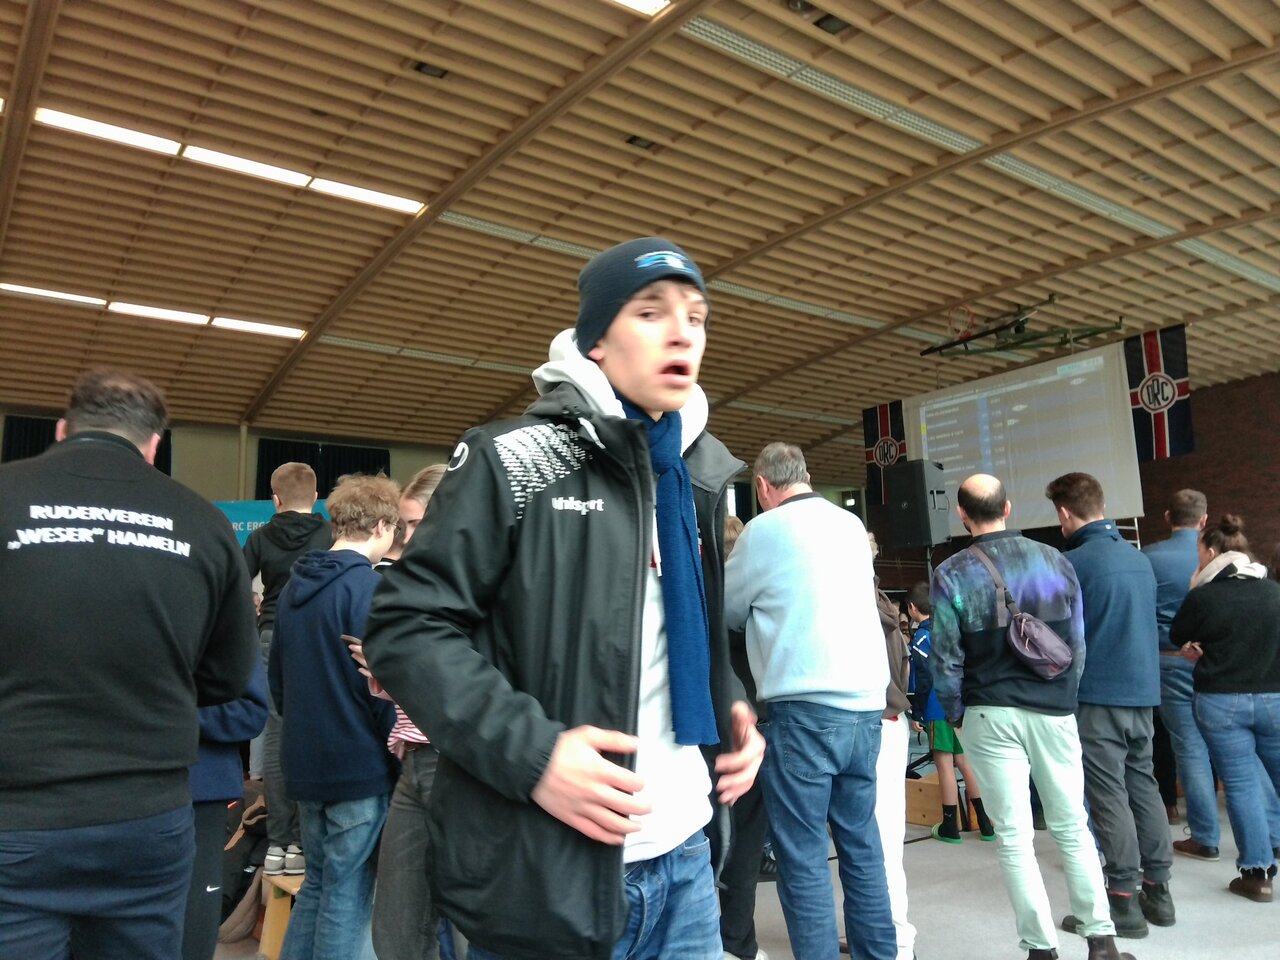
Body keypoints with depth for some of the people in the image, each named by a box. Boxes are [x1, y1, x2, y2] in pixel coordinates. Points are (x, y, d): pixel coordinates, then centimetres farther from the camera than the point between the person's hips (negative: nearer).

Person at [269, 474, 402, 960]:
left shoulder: (295, 584, 9)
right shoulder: (369, 586, -16)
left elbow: (276, 677, 16)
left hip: (306, 762, 8)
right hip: (360, 764, -8)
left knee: (317, 884, 20)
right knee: (348, 894, 4)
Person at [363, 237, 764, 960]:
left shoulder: (699, 476, 10)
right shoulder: (516, 461, -11)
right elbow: (405, 627, -13)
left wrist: (731, 709, 4)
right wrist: (530, 752, -23)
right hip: (547, 876, -6)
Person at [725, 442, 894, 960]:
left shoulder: (766, 529, -4)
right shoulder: (852, 525, 14)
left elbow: (727, 611, 7)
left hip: (806, 710, -7)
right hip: (866, 705, 7)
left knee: (803, 857, 0)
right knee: (862, 845, 15)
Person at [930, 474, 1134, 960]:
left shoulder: (952, 574, -8)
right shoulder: (1055, 561, 2)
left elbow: (947, 659, -7)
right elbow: (1078, 642, 6)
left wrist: (956, 716, 6)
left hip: (991, 715, -3)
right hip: (1054, 711, 3)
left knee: (1014, 836, 5)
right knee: (1072, 827, 14)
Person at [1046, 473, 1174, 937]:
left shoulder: (1073, 563, -14)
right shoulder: (1139, 558, 10)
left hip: (1097, 695, -8)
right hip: (1143, 690, 8)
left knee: (1109, 795, -1)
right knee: (1144, 786, 14)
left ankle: (1125, 898, 4)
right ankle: (1158, 890, 21)